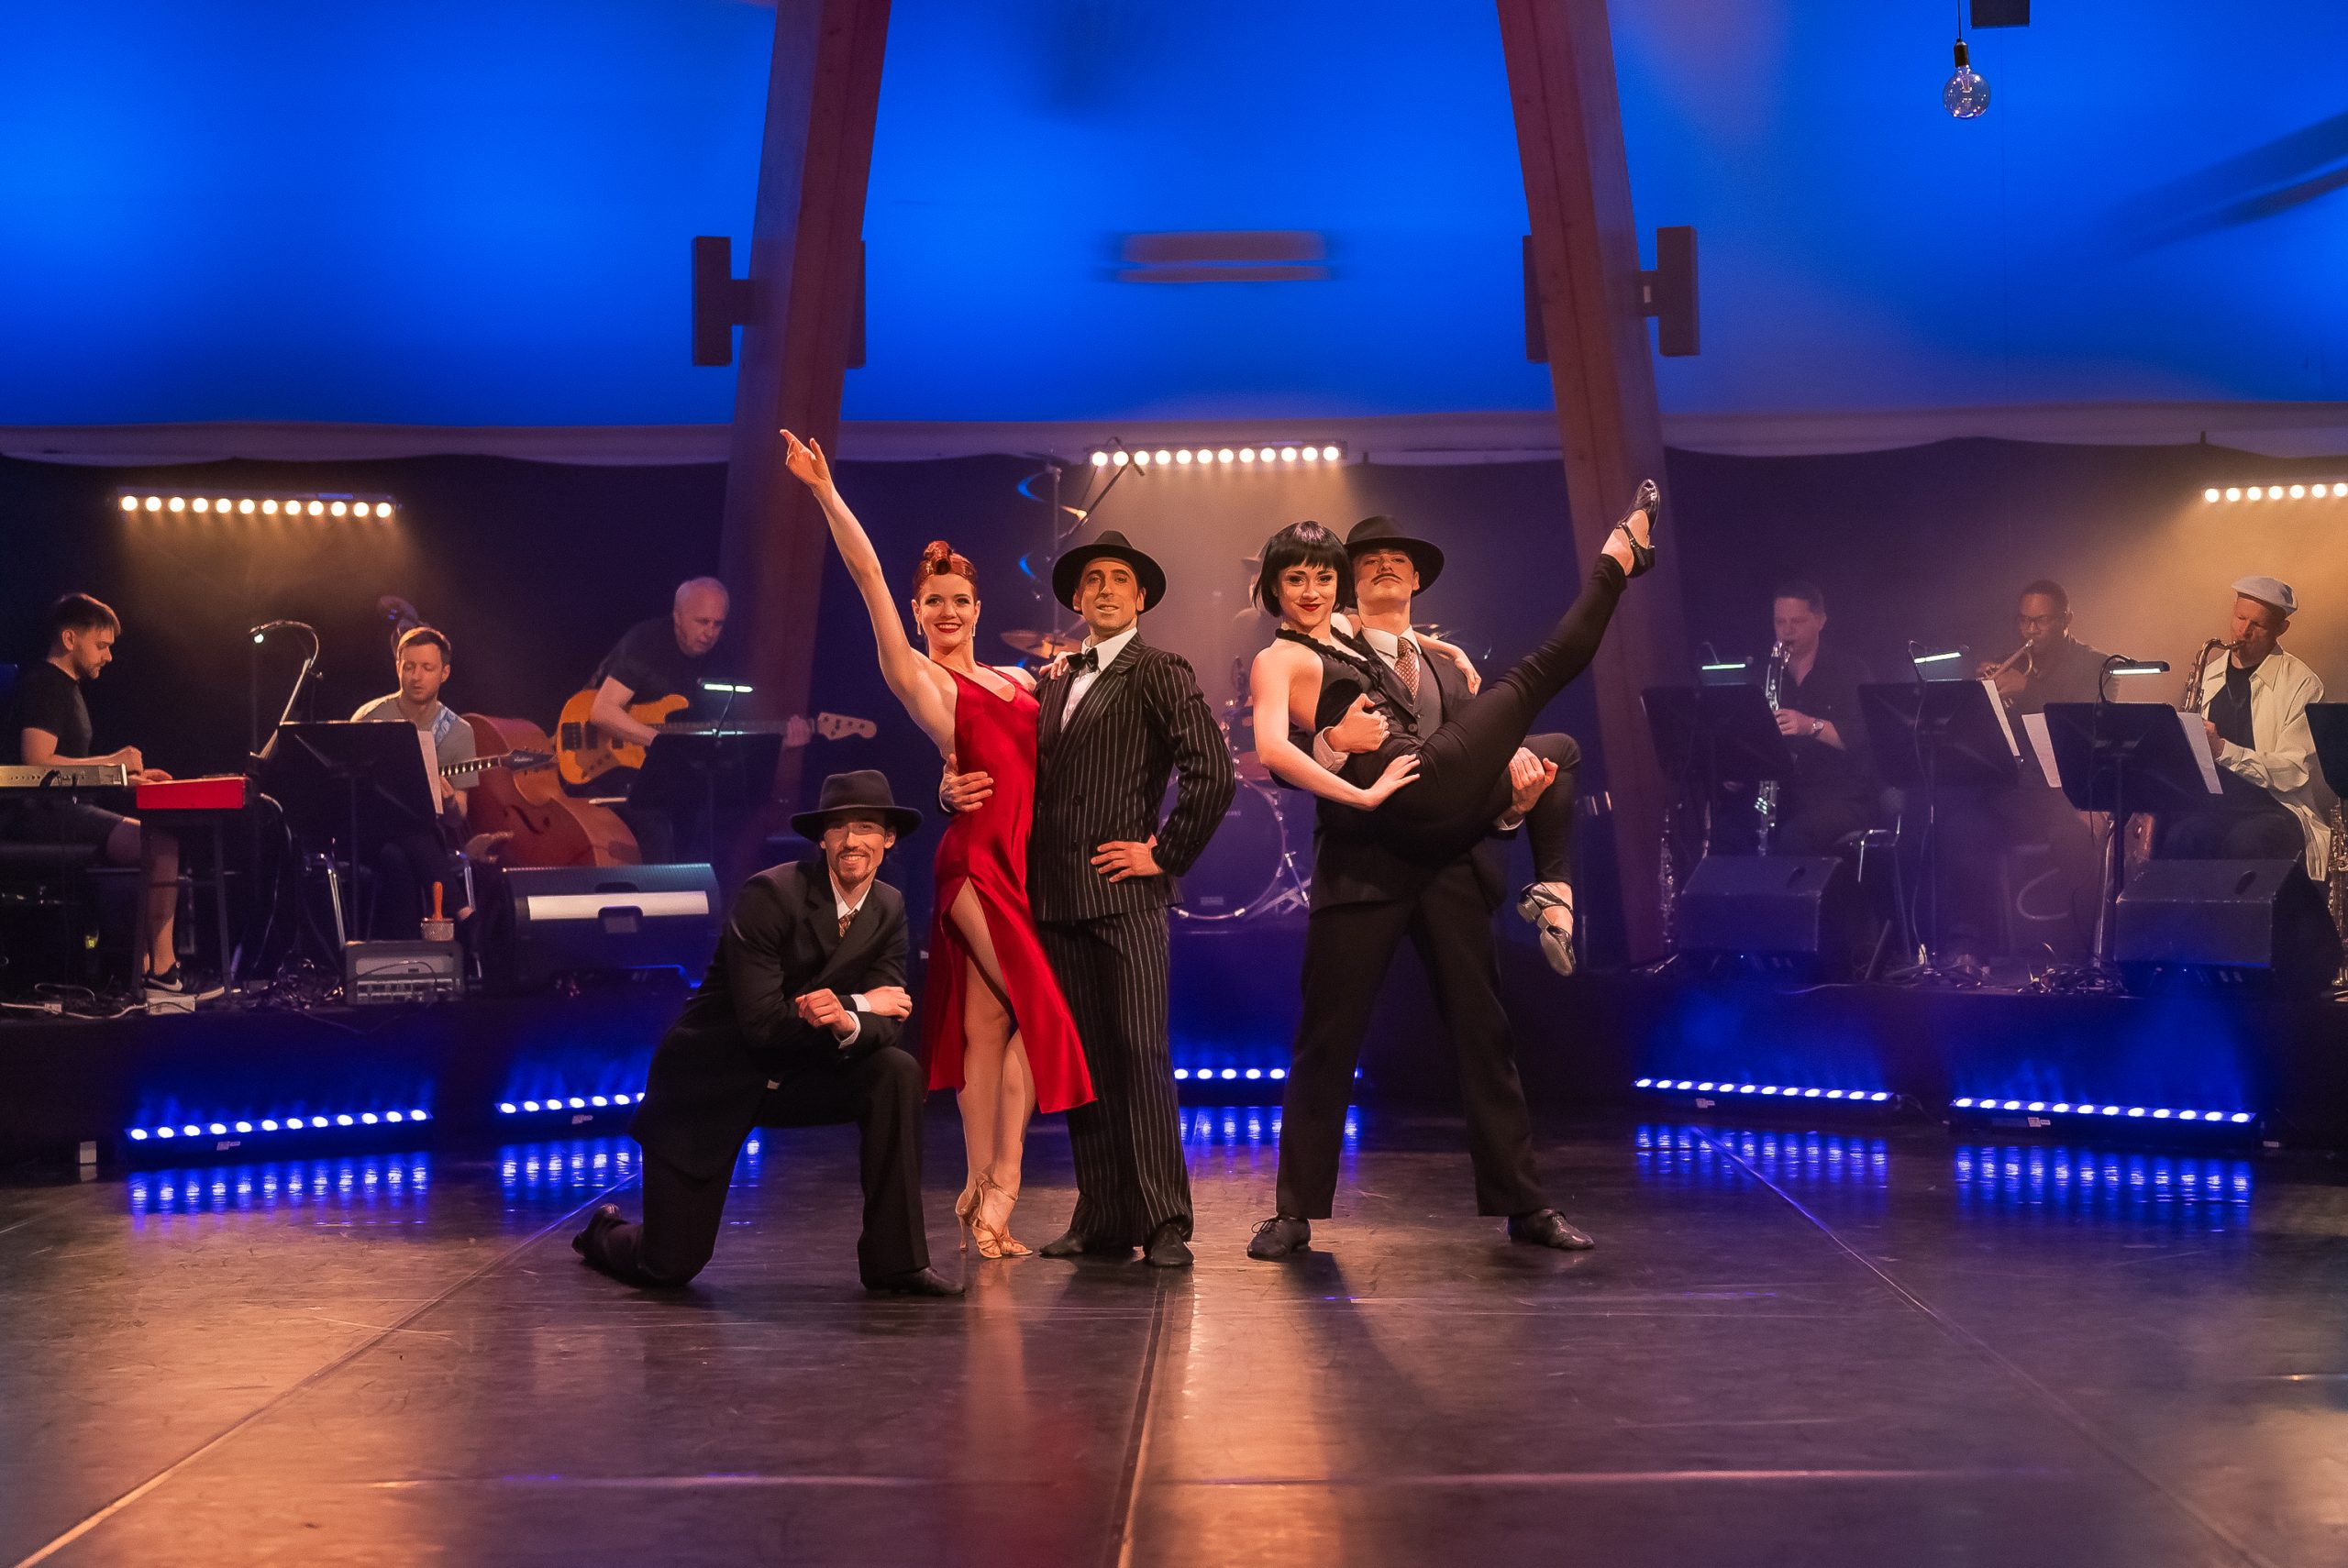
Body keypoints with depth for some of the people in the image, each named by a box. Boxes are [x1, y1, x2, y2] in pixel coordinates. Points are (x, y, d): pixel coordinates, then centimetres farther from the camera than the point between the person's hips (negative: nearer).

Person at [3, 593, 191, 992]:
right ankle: (161, 969, -17)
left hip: (61, 811, 11)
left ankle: (143, 965, 0)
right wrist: (111, 762, -15)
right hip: (42, 814, -11)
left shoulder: (66, 687, 23)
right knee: (162, 844, -21)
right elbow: (37, 761, -23)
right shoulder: (43, 685, -10)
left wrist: (130, 777, 15)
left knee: (157, 843, 10)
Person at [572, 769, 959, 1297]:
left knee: (898, 1072, -22)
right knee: (670, 1266, -4)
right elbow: (761, 1022, -27)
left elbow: (885, 1024, -11)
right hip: (710, 1080, -5)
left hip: (791, 1075, 5)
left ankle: (894, 1260, -13)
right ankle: (607, 1231, 36)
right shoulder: (773, 894, -22)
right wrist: (860, 1005, -20)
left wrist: (847, 1024, -34)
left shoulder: (888, 909, -3)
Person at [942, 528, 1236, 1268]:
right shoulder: (1051, 681, 20)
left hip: (1124, 892, -6)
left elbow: (1213, 771, -10)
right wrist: (960, 785, -3)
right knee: (1082, 1061, 6)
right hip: (1056, 896, 6)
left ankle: (1162, 1224, -5)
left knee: (1141, 1056, -8)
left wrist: (1167, 855, -9)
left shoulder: (1158, 673, 0)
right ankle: (1101, 1219, 11)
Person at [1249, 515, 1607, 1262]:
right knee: (1326, 1041, -3)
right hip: (1361, 864, -4)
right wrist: (1333, 741, -26)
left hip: (1451, 868, 4)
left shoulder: (1449, 671, 22)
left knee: (1485, 1036, 5)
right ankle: (1297, 1211, 5)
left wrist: (1515, 794, -8)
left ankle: (1522, 1203, 12)